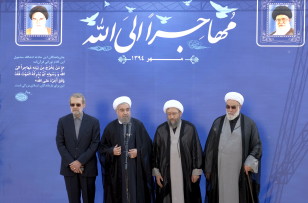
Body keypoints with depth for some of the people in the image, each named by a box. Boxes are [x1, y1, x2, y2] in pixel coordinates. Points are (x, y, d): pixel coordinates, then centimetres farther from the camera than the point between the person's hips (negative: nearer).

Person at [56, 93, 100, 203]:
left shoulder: (94, 122, -1)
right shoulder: (62, 121, 4)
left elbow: (95, 144, -5)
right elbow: (60, 143, 1)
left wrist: (80, 161, -12)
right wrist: (71, 163, -9)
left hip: (87, 167, -1)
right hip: (69, 167, 1)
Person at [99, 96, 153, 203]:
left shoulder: (139, 125, 2)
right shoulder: (110, 127, 3)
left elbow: (148, 145, 4)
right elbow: (102, 147, 6)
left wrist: (138, 152, -13)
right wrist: (112, 151, -13)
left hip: (136, 170, 0)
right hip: (116, 171, 0)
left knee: (136, 194, 1)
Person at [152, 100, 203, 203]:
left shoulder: (190, 128, -3)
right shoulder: (160, 129, 2)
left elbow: (197, 150, -1)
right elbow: (155, 152, 6)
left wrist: (196, 171, -3)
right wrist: (156, 172, 3)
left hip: (186, 173, -1)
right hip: (166, 174, 1)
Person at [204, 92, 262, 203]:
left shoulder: (249, 124, -1)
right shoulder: (218, 123, 4)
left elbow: (257, 146, 0)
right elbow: (209, 148, 6)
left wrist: (249, 163, -14)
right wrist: (208, 169, 4)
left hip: (241, 171, -1)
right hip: (220, 170, 2)